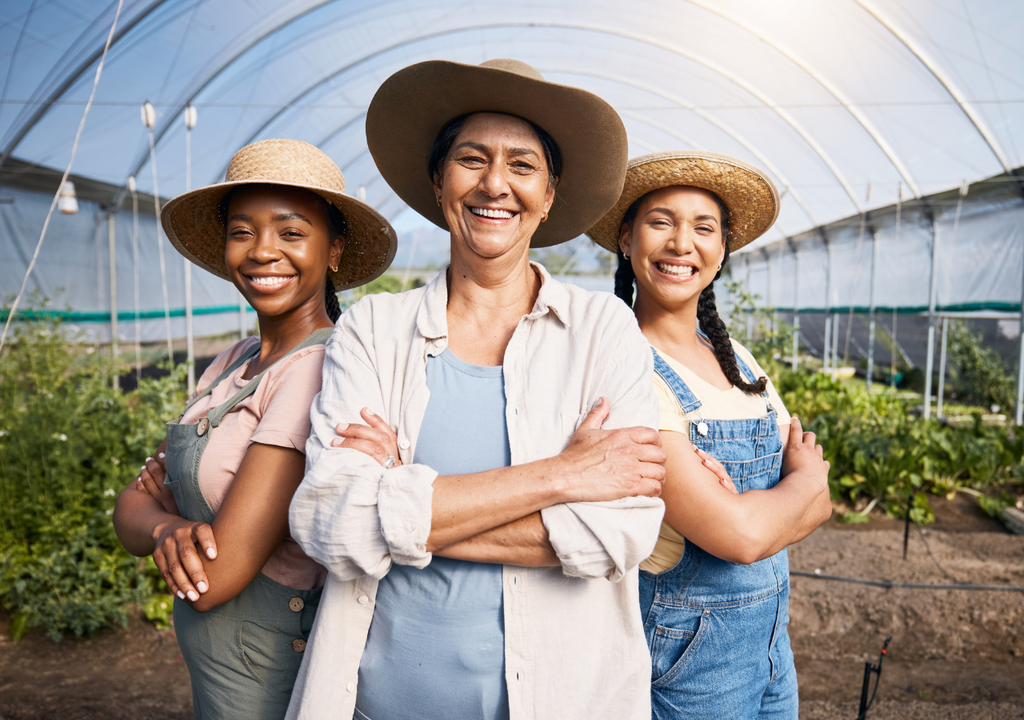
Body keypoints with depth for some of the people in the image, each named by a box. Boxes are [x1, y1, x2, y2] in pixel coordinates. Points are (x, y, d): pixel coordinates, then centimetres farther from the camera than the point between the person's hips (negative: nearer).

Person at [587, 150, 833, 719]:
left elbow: (820, 505, 0)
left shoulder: (735, 357, 2)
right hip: (686, 649, -6)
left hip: (772, 634, 7)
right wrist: (805, 477, -7)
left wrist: (739, 505, -20)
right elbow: (739, 535, -26)